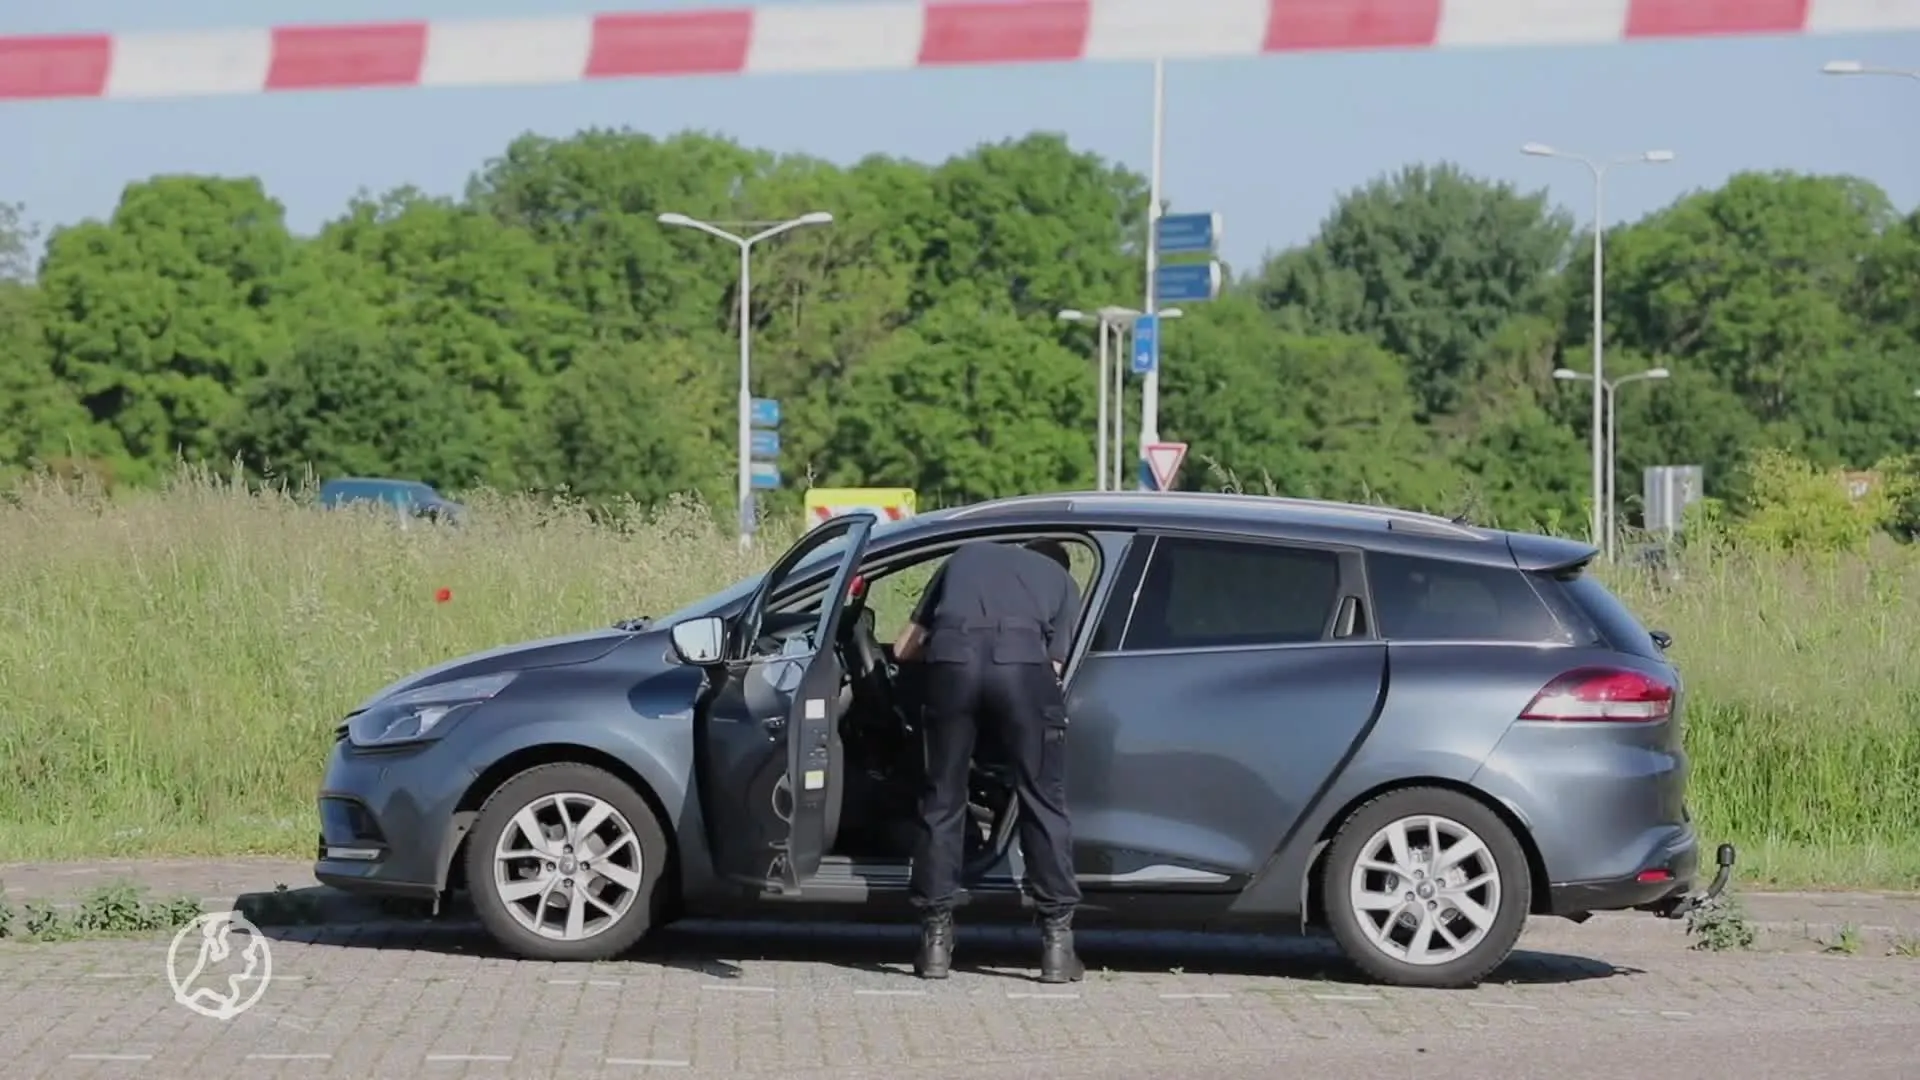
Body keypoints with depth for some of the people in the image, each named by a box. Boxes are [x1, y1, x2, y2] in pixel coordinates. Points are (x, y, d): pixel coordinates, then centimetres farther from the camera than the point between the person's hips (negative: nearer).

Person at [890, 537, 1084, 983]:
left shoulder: (966, 556, 37)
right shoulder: (1062, 582, 32)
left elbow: (903, 649, 35)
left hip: (953, 660, 1)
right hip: (1024, 662, -1)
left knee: (942, 801, 11)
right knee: (1043, 803, 8)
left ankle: (936, 943, 12)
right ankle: (1057, 941, 6)